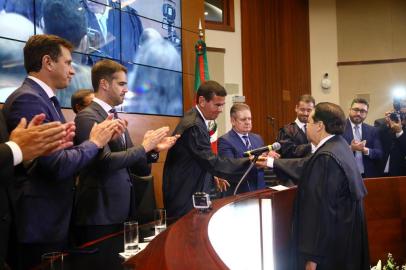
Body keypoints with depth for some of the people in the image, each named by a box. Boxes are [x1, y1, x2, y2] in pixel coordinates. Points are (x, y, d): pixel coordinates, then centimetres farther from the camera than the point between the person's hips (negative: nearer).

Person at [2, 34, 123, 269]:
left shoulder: (48, 99, 13)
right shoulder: (27, 100, -18)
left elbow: (65, 154, 8)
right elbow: (57, 166, -25)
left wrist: (104, 138, -2)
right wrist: (95, 142, -11)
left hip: (57, 220, 10)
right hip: (41, 226, -10)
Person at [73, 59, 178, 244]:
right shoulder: (87, 117, -11)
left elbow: (131, 164, 14)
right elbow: (106, 161, -21)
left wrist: (153, 149, -3)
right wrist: (144, 147, -13)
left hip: (123, 211, 8)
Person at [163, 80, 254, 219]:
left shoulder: (196, 120, 8)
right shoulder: (194, 125, -23)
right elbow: (212, 162, -27)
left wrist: (212, 176, 12)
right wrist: (250, 163, -28)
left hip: (191, 193, 10)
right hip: (185, 200, -10)